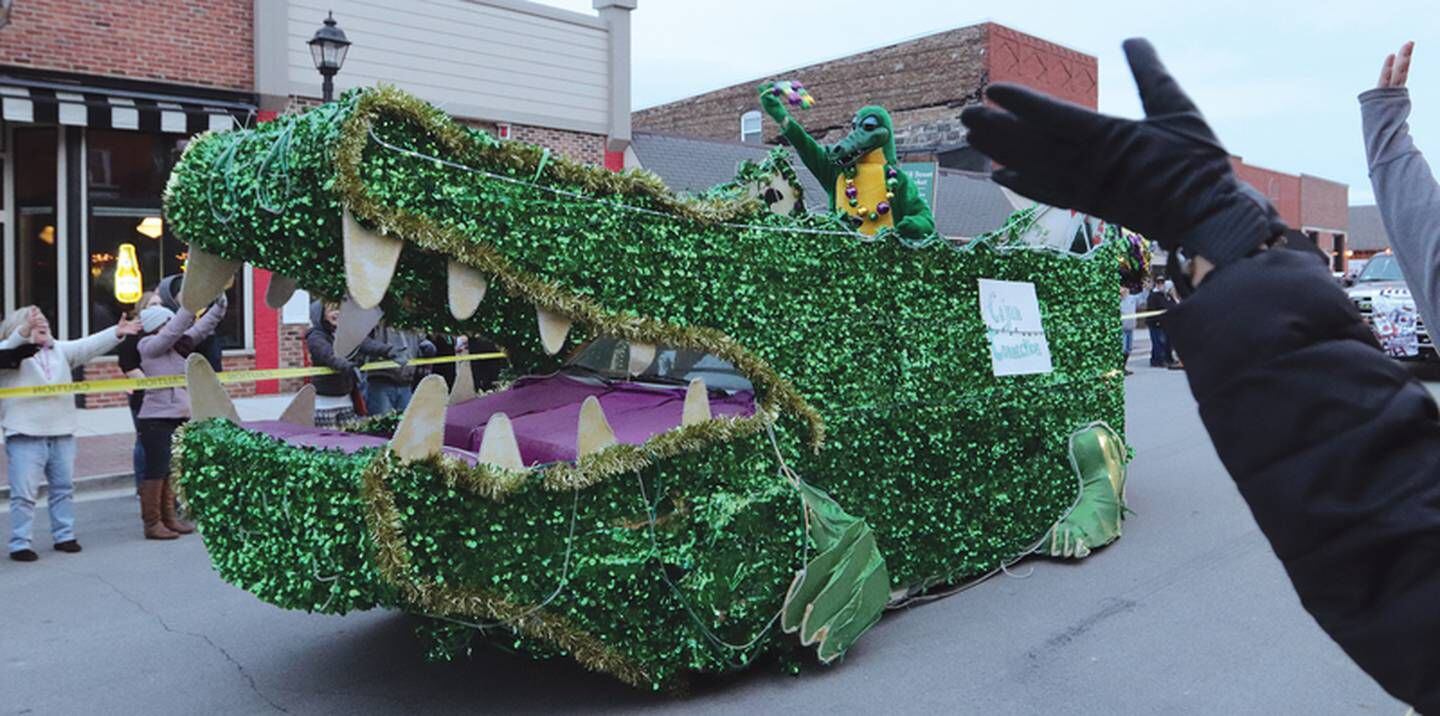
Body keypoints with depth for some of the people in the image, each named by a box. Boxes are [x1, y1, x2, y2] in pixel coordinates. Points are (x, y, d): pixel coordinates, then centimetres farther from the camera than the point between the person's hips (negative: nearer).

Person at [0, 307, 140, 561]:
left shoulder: (60, 350, 14)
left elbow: (88, 346, 4)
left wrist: (116, 333, -11)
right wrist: (24, 331, -41)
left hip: (62, 433, 6)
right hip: (25, 436, -6)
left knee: (63, 488, 14)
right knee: (24, 494, -3)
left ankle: (64, 535, 25)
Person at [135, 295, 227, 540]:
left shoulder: (178, 345, 10)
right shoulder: (149, 347, -8)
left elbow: (201, 328, 8)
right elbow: (173, 331, -20)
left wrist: (219, 305, -3)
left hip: (180, 417, 7)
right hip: (157, 419, -7)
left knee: (172, 470, 12)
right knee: (156, 470, -3)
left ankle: (169, 517, 20)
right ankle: (152, 523, 3)